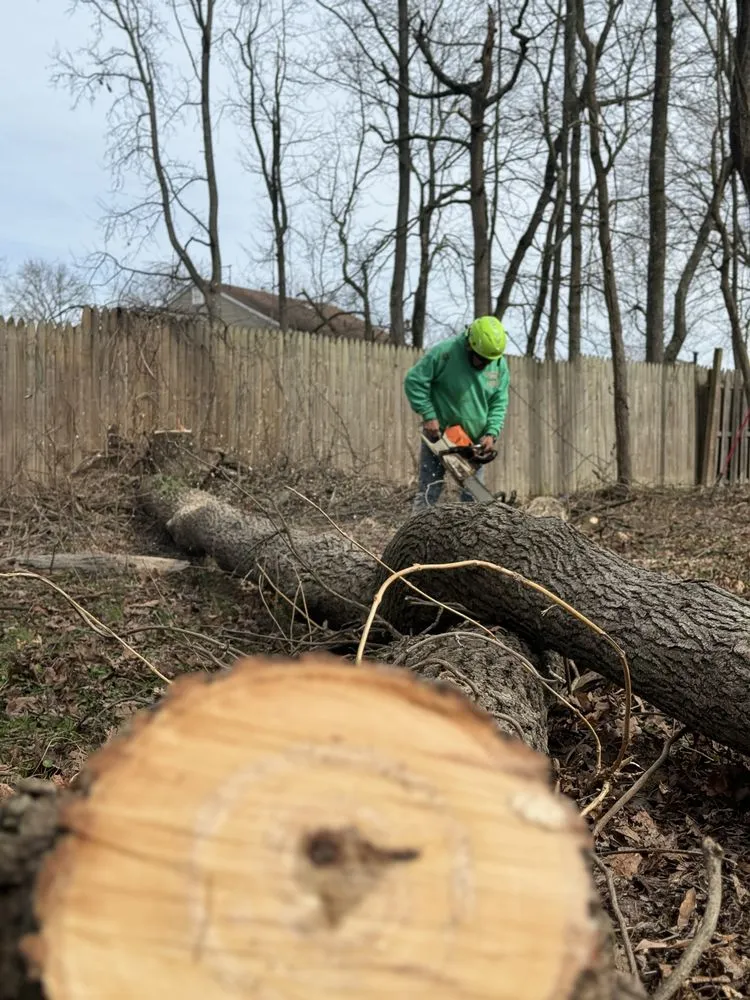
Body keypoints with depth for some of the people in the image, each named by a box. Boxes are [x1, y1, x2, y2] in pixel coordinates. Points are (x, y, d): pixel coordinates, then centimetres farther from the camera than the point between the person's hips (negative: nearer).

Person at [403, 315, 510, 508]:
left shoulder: (500, 364, -4)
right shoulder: (445, 352, -18)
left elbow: (499, 403, 2)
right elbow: (414, 380, -15)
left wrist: (492, 433, -12)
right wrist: (428, 416, -19)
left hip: (475, 440, 4)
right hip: (438, 434, -4)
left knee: (474, 494, 6)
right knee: (429, 491, -4)